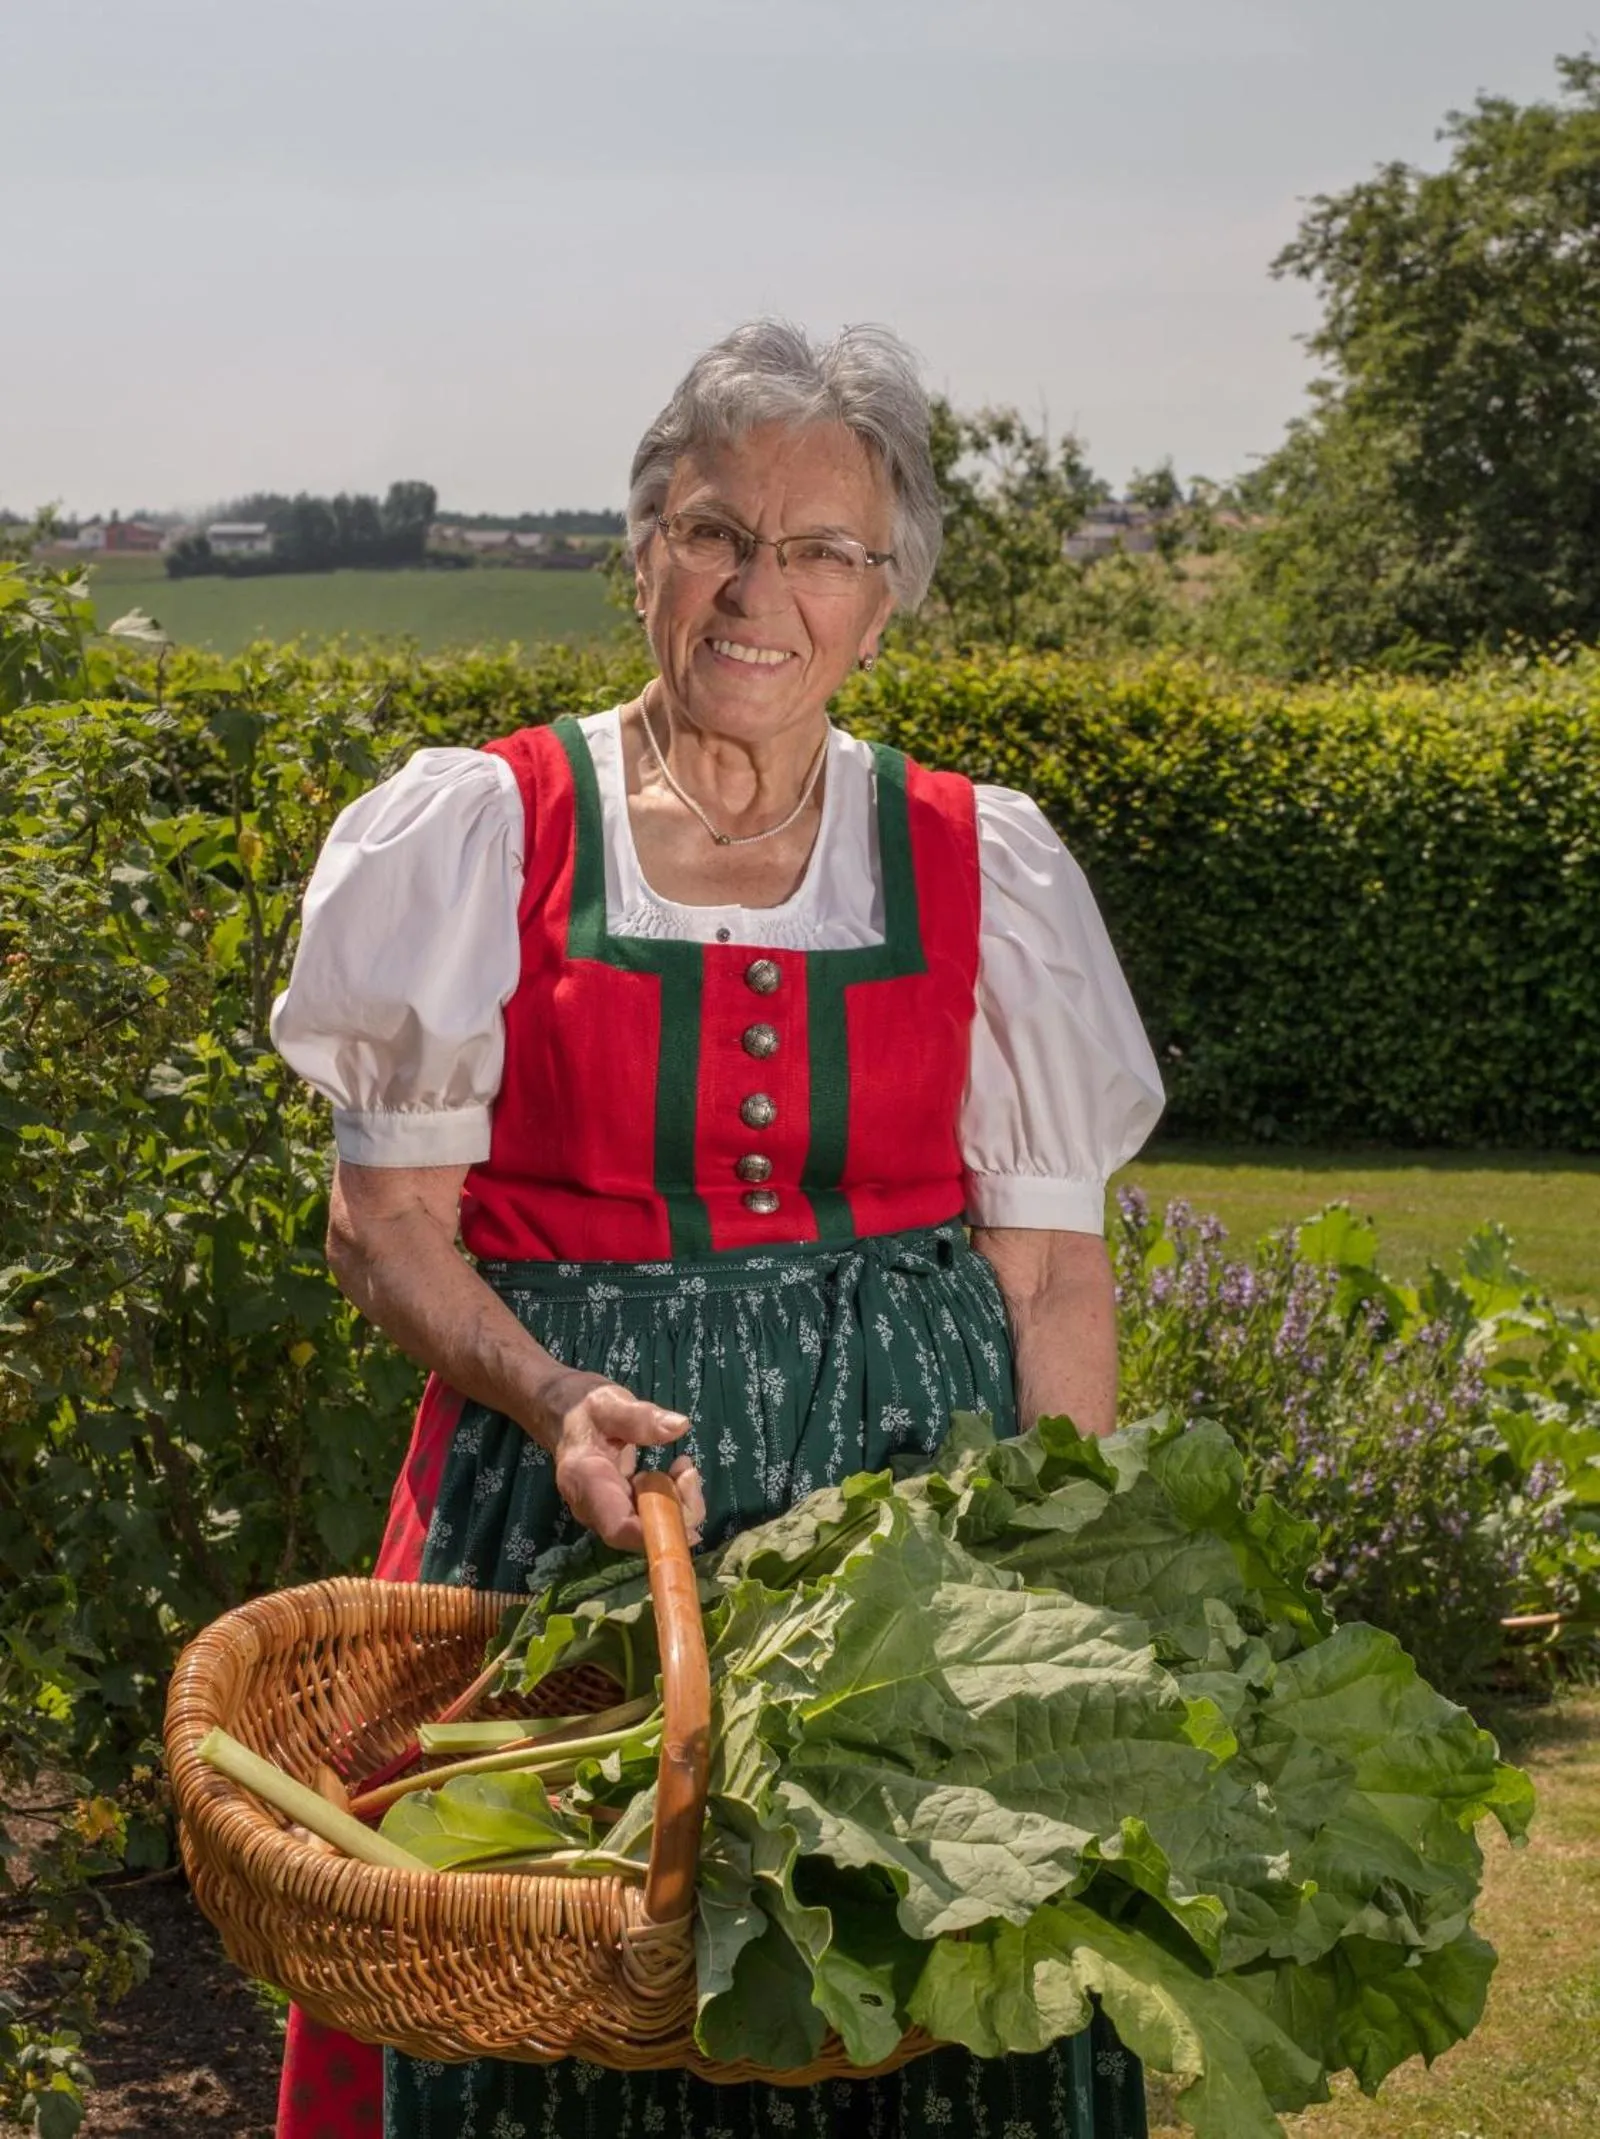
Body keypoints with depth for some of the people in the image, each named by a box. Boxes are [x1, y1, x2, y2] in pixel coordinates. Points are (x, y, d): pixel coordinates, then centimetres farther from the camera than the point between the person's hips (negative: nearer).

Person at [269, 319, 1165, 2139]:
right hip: (568, 1470, -1)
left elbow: (1054, 1266, 7)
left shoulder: (981, 872, 5)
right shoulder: (483, 838, 0)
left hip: (907, 1476, 2)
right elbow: (385, 1223, 2)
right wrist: (557, 1401, -16)